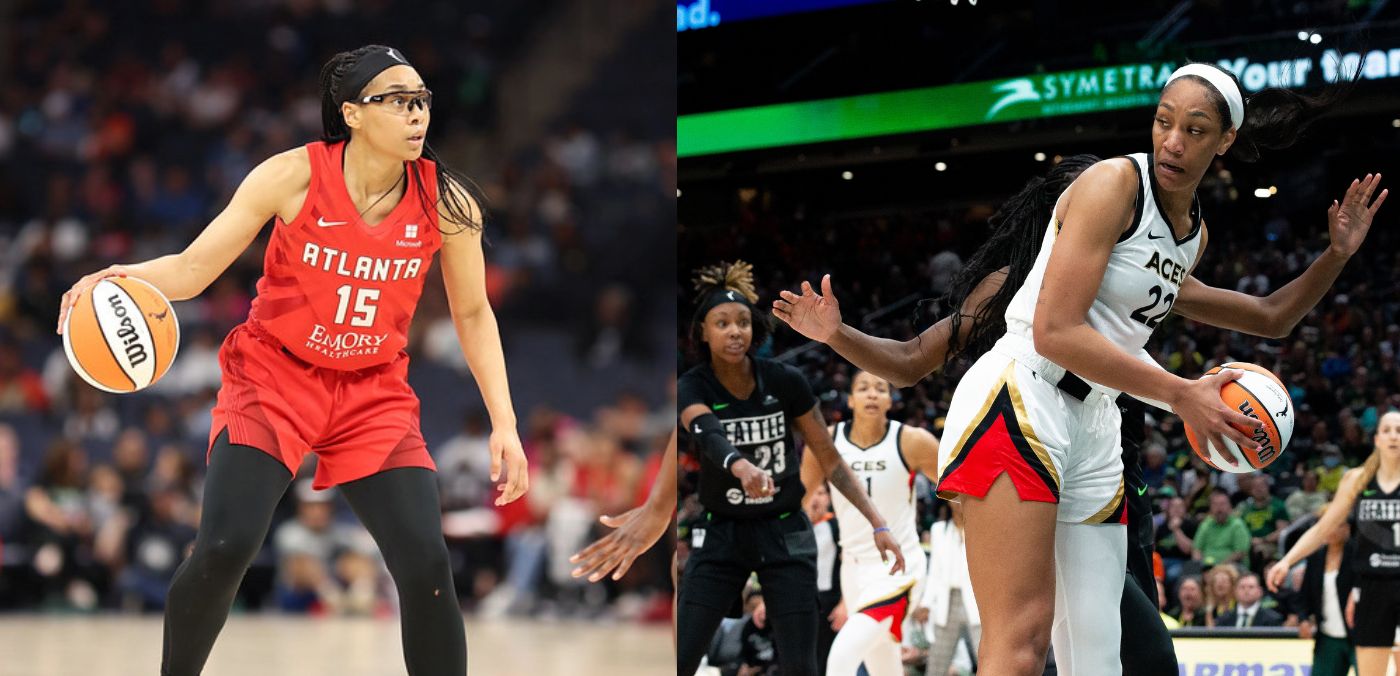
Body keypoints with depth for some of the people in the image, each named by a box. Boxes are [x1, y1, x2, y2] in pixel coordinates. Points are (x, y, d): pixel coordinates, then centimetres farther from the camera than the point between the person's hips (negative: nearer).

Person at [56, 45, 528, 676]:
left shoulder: (444, 200, -10)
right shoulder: (294, 176, -16)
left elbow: (473, 314, 3)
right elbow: (192, 269, -11)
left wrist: (504, 423, -3)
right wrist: (121, 278, -32)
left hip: (373, 391, 2)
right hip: (274, 376, -2)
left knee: (426, 567, -13)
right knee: (223, 548, -20)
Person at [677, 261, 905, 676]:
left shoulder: (786, 382, -10)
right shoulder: (691, 388, -14)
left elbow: (830, 461, -1)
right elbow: (709, 436, -37)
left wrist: (878, 525, -9)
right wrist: (741, 467, -60)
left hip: (785, 536, 0)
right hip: (720, 536, 0)